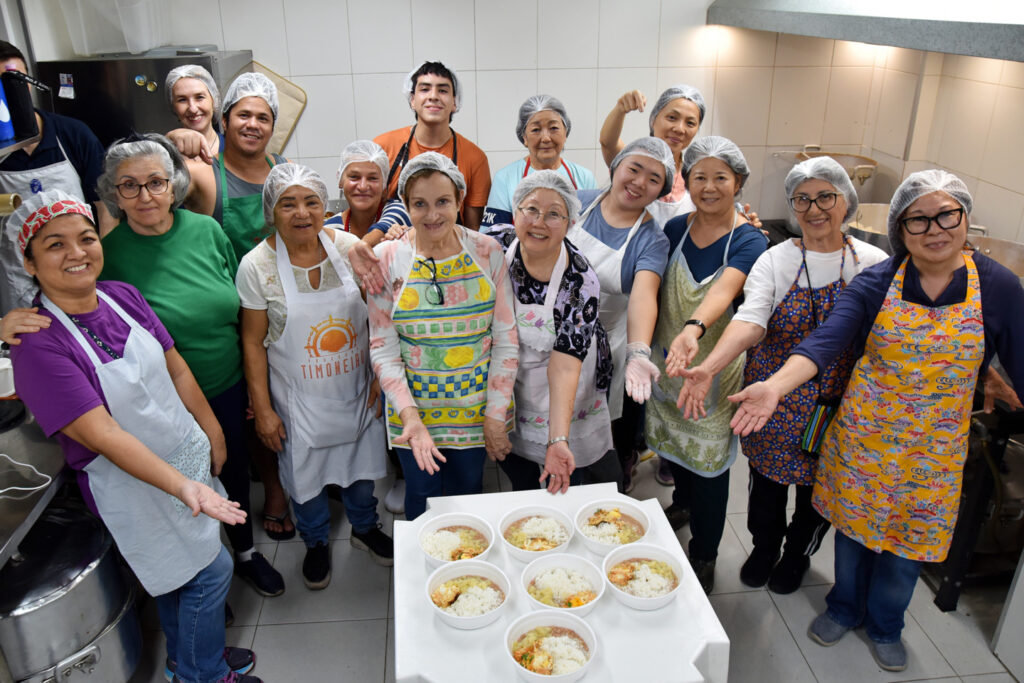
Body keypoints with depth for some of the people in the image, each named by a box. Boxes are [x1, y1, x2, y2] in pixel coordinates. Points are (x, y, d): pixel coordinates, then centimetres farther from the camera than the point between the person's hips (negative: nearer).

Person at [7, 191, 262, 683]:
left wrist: (213, 435, 6)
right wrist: (182, 486, -36)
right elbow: (102, 435, -29)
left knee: (177, 569, 23)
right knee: (210, 569, 6)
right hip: (131, 482, -6)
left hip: (188, 456, 6)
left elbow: (176, 370, 4)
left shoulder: (123, 296, -4)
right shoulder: (37, 345, -23)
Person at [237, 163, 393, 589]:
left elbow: (374, 316, 1)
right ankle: (317, 542, 44)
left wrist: (380, 378, 1)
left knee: (362, 460, 20)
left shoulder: (348, 247, -8)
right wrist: (262, 409, -8)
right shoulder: (257, 265, -14)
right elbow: (253, 342, -8)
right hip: (299, 398, -2)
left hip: (356, 390, 2)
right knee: (305, 473, 15)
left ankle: (364, 528, 49)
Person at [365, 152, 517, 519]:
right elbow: (383, 348, -6)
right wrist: (409, 415, -18)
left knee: (468, 495, 16)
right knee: (422, 499, 14)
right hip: (414, 410, 0)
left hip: (475, 410, 1)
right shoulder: (386, 258, -8)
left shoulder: (487, 251, -7)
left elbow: (506, 338, -4)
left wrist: (496, 414, -5)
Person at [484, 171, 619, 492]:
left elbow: (564, 364, -29)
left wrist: (558, 440, -36)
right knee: (519, 481, 20)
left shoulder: (581, 281, -25)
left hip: (563, 398, -3)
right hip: (507, 388, 3)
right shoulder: (497, 243, -16)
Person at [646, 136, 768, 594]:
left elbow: (723, 289, -35)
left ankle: (704, 556, 26)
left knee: (708, 461, 5)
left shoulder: (749, 242, -15)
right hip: (666, 360, 5)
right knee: (674, 443, 22)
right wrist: (646, 348, 0)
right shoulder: (675, 230, -1)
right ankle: (683, 502, 53)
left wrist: (694, 329, -53)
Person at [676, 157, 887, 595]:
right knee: (767, 479, 17)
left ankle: (798, 554, 47)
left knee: (820, 485, 18)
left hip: (839, 406, 1)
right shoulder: (774, 261, -9)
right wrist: (708, 368, -40)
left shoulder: (874, 263, -4)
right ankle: (764, 547, 46)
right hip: (777, 403, 0)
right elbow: (750, 321, -24)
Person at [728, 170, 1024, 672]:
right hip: (863, 437, 0)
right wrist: (774, 386, -43)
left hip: (933, 451, 1)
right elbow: (826, 341, -26)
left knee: (909, 539, 16)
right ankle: (845, 607, 46)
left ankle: (884, 625, 44)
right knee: (854, 526, 17)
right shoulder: (875, 283, -12)